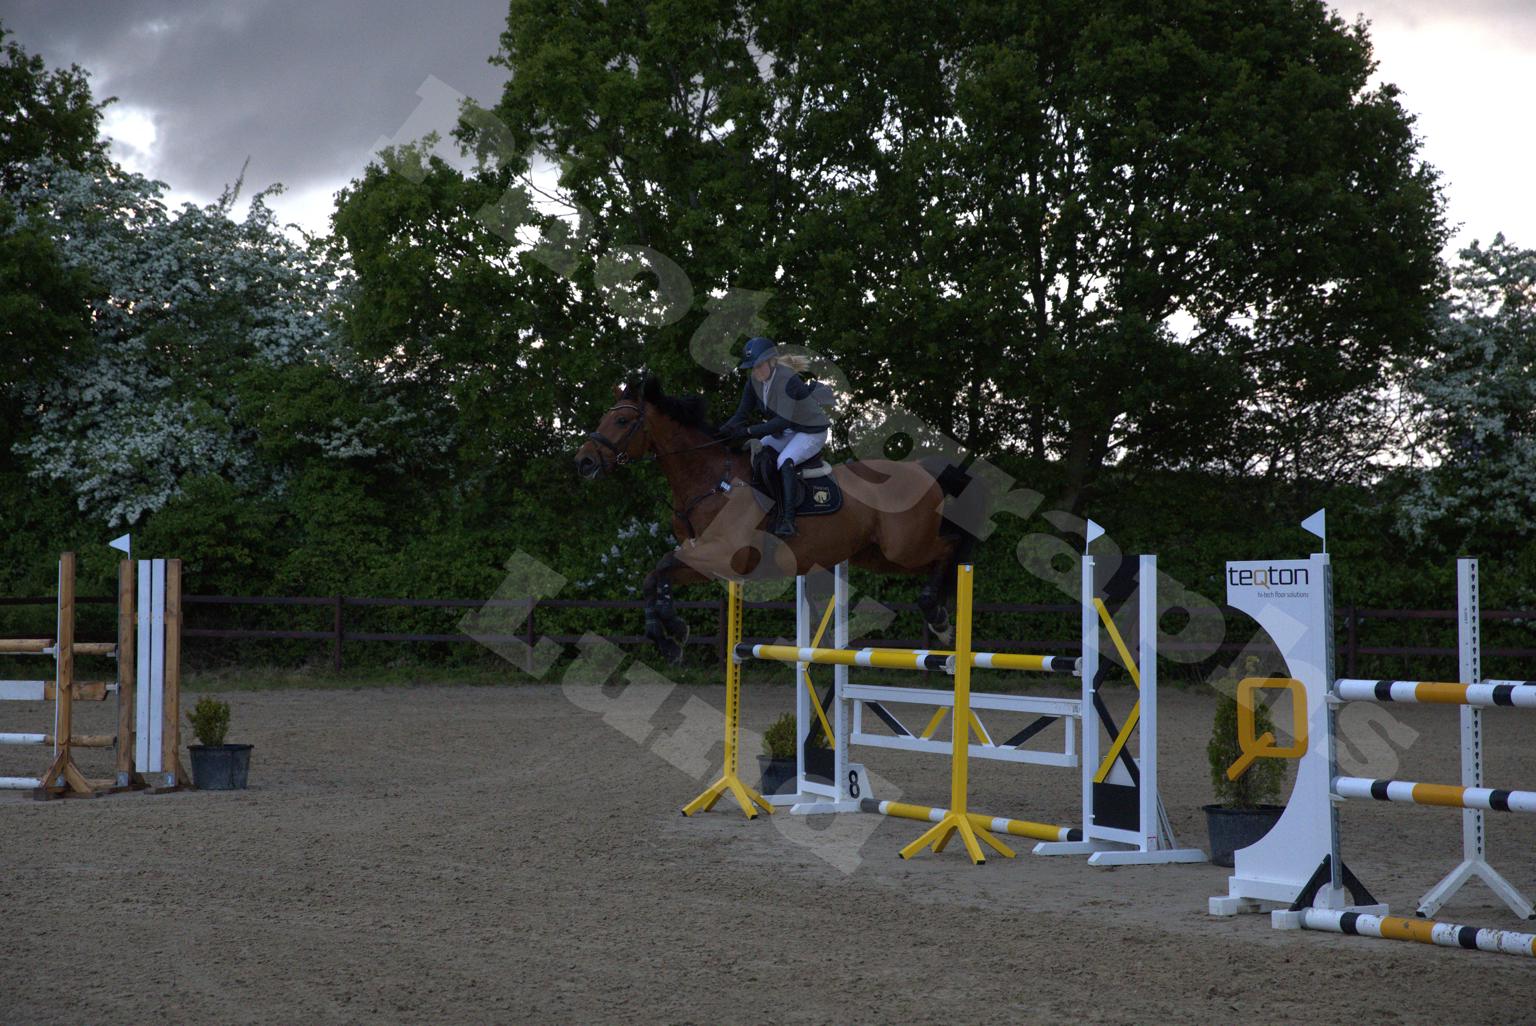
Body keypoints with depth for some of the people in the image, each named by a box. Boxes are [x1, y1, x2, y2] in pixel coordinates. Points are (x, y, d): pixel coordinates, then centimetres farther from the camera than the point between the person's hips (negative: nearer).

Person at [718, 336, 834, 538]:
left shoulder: (789, 380, -30)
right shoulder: (754, 380, -7)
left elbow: (783, 420, -35)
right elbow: (743, 413, -2)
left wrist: (748, 432, -39)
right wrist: (725, 430, -21)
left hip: (811, 432, -9)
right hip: (784, 432, 9)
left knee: (784, 461, -31)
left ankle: (788, 521, -34)